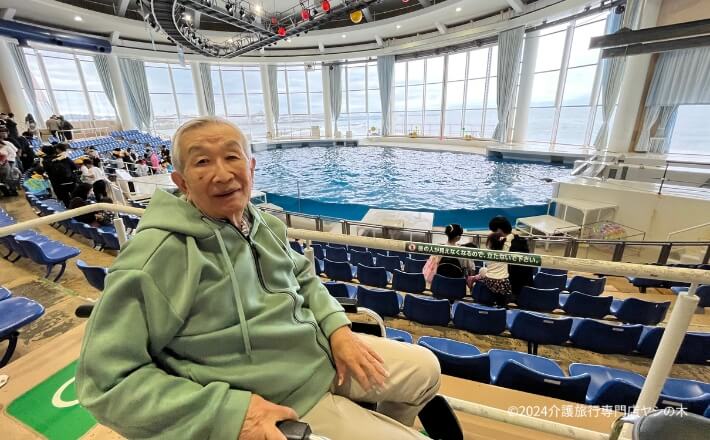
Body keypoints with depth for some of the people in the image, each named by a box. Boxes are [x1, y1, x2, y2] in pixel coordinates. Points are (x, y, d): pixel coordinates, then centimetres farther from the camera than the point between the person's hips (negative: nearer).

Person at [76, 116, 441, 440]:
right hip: (287, 402, -6)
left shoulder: (265, 225, 0)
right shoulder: (154, 257, -23)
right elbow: (107, 381, -19)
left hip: (322, 350, 7)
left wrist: (337, 327, -3)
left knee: (426, 368, 16)